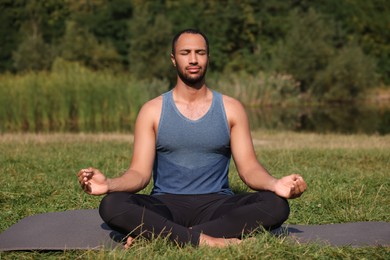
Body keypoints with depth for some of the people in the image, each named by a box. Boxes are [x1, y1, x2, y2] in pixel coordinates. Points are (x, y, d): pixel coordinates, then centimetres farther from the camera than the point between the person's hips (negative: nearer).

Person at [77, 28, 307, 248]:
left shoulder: (231, 109, 7)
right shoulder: (153, 110, 5)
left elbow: (249, 168, 0)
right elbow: (140, 173, -2)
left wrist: (275, 184, -23)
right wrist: (109, 184, -25)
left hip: (217, 206, 2)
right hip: (166, 206, -1)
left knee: (276, 204, -29)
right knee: (111, 205, -30)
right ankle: (206, 240, -34)